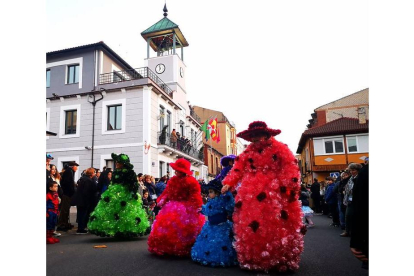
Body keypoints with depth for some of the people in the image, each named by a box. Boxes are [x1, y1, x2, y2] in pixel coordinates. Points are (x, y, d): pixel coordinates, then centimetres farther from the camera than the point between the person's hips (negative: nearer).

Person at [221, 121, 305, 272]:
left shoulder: (279, 149, 0)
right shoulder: (248, 152, 13)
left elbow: (290, 168, -6)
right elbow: (238, 169, 10)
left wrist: (289, 188, -15)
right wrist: (228, 183, 0)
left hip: (274, 193, -4)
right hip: (250, 195, 4)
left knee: (276, 226, -2)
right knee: (249, 226, 4)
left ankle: (280, 259, 16)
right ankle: (252, 259, 19)